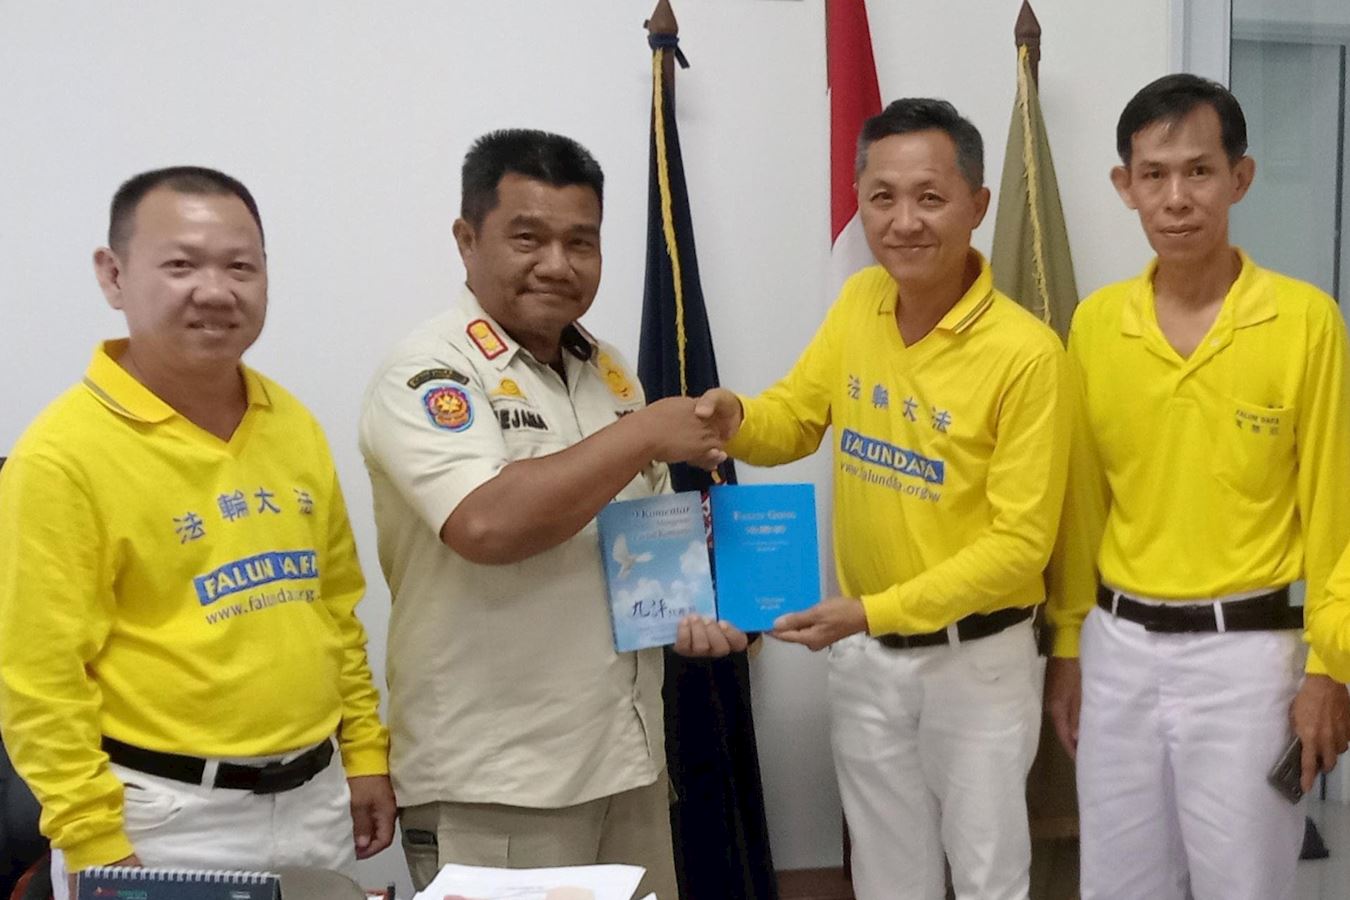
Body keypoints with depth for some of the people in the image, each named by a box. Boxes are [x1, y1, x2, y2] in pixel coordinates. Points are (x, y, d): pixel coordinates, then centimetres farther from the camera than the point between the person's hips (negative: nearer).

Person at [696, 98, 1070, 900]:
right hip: (864, 652, 5)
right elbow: (796, 417, 9)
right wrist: (738, 419, -15)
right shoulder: (858, 303, -3)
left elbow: (1019, 545, -20)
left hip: (977, 657, -5)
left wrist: (875, 609, -25)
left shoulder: (1026, 352, -21)